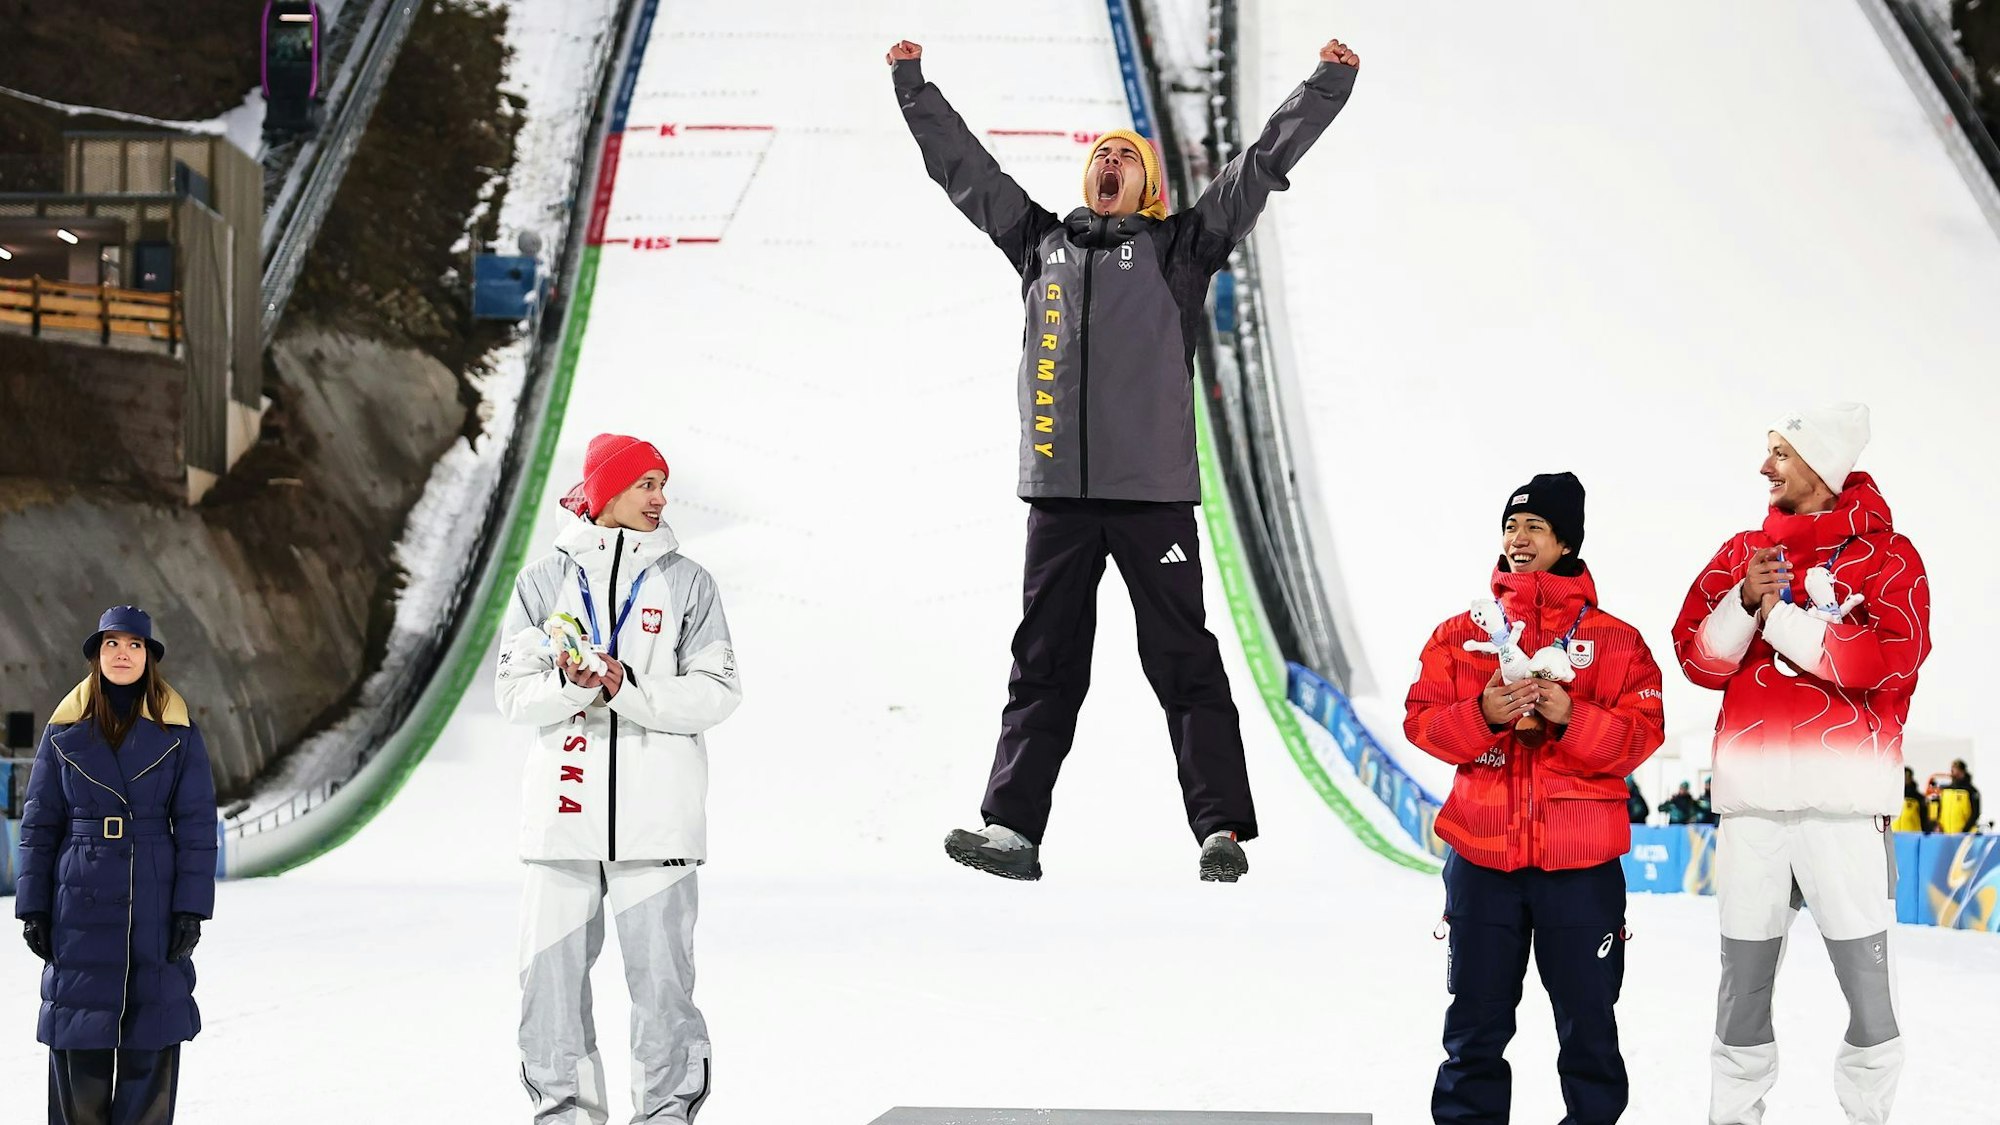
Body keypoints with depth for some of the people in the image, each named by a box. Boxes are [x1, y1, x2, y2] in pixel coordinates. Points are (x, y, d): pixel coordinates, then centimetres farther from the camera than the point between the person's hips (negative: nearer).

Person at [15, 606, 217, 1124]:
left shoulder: (178, 733, 1)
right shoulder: (64, 732, 4)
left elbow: (196, 826, 0)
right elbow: (39, 824, 6)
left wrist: (191, 910, -7)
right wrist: (33, 907, 0)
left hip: (153, 904, -1)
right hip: (81, 906, 1)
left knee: (151, 1042, 0)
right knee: (78, 1040, 1)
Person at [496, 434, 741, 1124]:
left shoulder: (684, 581, 5)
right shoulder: (545, 580, 7)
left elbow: (717, 693, -1)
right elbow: (514, 693, 4)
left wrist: (628, 690, -14)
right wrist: (571, 684, -16)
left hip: (657, 810, -1)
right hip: (566, 807, 1)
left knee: (661, 975, -3)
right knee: (551, 975, 2)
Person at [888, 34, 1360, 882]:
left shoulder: (1177, 248, 10)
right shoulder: (1041, 244, 18)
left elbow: (1262, 164, 7)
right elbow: (962, 166, 26)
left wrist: (1327, 85, 2)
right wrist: (913, 85, 29)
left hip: (1153, 487, -3)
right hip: (1059, 491, 3)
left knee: (1182, 659, -2)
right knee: (1044, 663, 4)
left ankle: (1222, 829, -5)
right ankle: (1011, 828, 2)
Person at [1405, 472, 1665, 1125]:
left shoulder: (1614, 640, 3)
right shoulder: (1460, 634, 8)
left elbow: (1642, 733, -5)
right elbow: (1422, 722, 2)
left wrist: (1570, 717, -20)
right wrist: (1484, 716, -17)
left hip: (1582, 862, -1)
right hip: (1482, 855, 2)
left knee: (1587, 1021, 6)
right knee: (1476, 1022, 8)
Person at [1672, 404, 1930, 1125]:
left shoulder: (1885, 555, 3)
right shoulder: (1743, 553, 15)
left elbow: (1892, 655, -12)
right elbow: (1697, 656, 8)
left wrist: (1783, 618, -8)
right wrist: (1744, 603, -10)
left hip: (1844, 801, -3)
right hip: (1750, 799, 3)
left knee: (1867, 984, -3)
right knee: (1744, 987, 8)